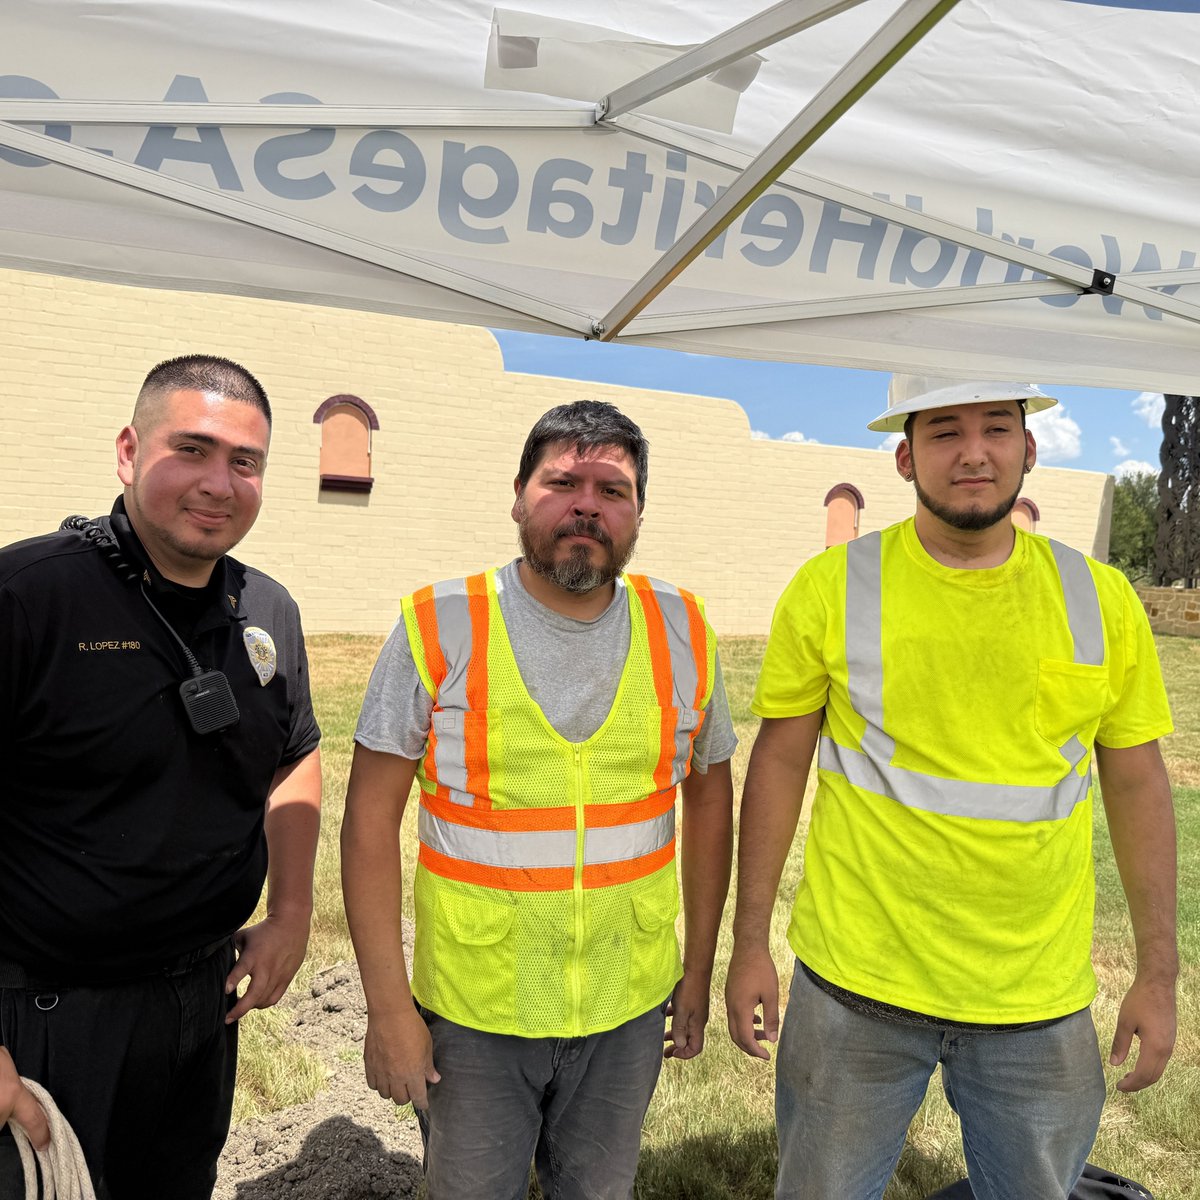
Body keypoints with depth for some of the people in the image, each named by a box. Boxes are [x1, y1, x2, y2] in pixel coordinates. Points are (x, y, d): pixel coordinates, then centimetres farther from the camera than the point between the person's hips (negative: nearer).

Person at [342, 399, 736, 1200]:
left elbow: (709, 794, 5)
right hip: (472, 1013, -2)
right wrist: (387, 1006, -10)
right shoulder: (438, 629, -13)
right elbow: (371, 818, -10)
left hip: (629, 1012, 2)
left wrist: (700, 969, 7)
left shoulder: (682, 632, -5)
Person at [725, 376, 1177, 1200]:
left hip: (1042, 1004, 2)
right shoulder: (831, 588, -9)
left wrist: (1159, 972, 5)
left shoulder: (1100, 599, -2)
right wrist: (749, 943, -3)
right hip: (856, 984, -2)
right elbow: (779, 761, -4)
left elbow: (1137, 781, 5)